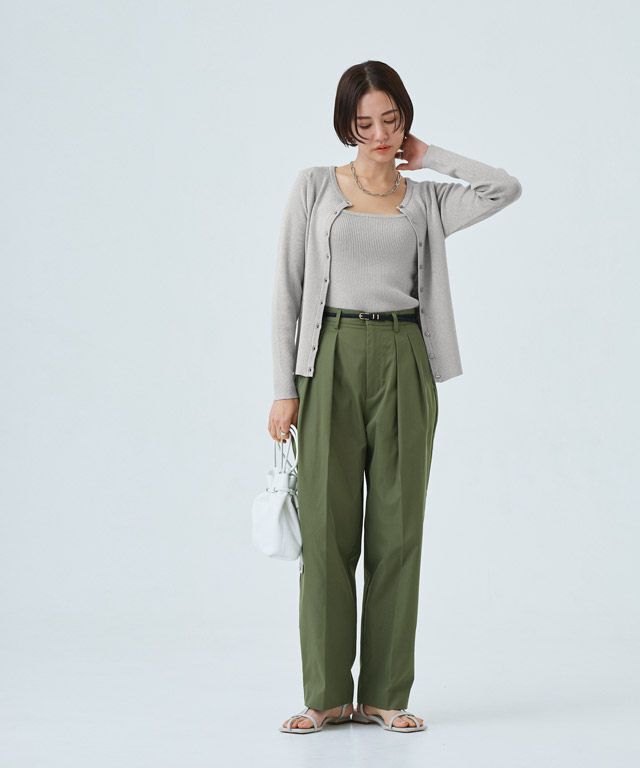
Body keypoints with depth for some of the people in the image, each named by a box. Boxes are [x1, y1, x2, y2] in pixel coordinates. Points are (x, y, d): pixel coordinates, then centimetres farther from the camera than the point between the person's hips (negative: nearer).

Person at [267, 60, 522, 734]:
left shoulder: (426, 201, 10)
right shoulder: (315, 187, 5)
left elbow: (506, 188, -6)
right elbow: (288, 291, 2)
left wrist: (427, 156, 4)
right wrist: (284, 388, -5)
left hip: (403, 363, 2)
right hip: (333, 358, -1)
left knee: (397, 528, 3)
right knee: (327, 527, 0)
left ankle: (385, 695, 12)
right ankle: (325, 695, 10)